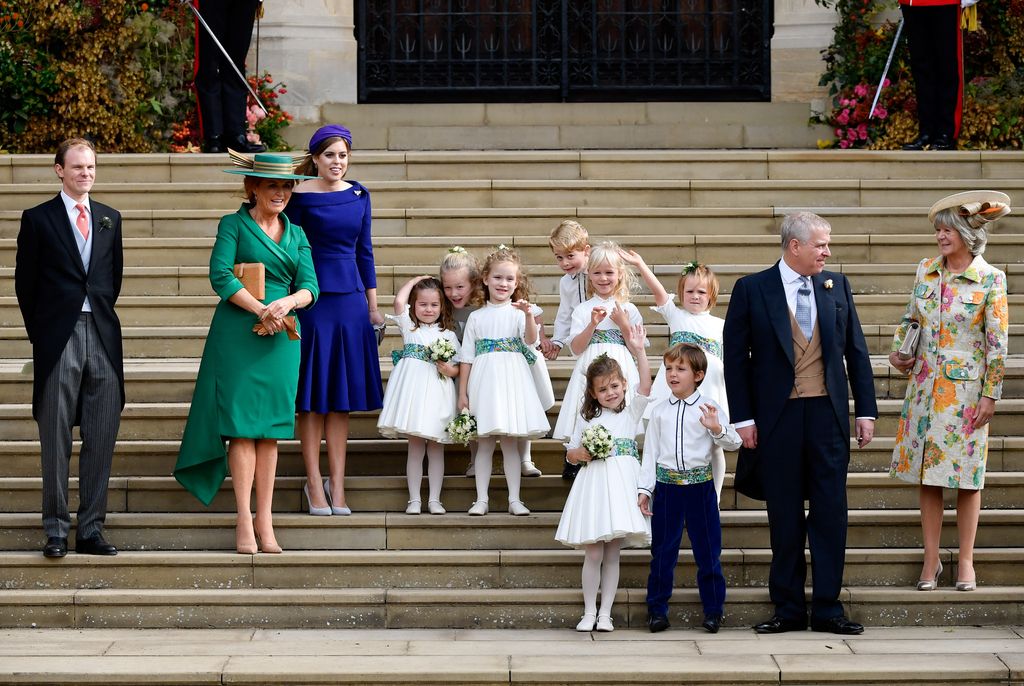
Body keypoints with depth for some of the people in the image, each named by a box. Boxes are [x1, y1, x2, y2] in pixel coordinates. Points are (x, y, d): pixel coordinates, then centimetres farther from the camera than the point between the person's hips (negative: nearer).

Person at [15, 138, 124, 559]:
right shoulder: (37, 219, 3)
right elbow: (25, 282, 4)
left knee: (101, 440, 3)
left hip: (102, 335, 4)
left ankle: (91, 530, 9)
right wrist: (40, 332, 3)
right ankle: (56, 531, 5)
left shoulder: (110, 218, 14)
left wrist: (102, 315, 12)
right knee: (56, 440, -1)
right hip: (59, 338, -3)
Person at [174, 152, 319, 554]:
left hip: (281, 338, 4)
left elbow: (310, 286, 6)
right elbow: (220, 276, -10)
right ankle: (244, 520, -4)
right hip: (238, 335, -4)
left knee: (271, 429, 4)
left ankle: (265, 521, 7)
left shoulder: (296, 234, 15)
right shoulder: (233, 225, 2)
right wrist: (261, 310, -17)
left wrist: (286, 302, -15)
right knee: (241, 425, -6)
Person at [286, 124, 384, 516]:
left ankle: (337, 484, 11)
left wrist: (373, 306, 13)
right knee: (312, 398, 0)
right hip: (312, 301, -4)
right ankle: (314, 483, 8)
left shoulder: (359, 195, 9)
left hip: (350, 301, 4)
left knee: (342, 395, 6)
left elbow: (364, 251, 13)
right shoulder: (300, 197, -5)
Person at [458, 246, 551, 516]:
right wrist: (462, 392, 5)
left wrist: (528, 315, -31)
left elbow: (530, 340, -14)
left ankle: (515, 499, 6)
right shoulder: (476, 317, 9)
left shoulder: (517, 312, 4)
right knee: (484, 443, 3)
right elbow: (467, 357, 9)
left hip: (512, 381, -1)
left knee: (510, 443, 1)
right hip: (484, 380, 1)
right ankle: (481, 499, 7)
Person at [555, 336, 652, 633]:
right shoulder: (588, 419, 12)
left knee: (612, 554, 1)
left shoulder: (631, 411, 8)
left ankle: (605, 614, 7)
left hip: (622, 485, -1)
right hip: (594, 484, 1)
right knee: (594, 553, -3)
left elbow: (645, 385, -9)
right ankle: (589, 612, 6)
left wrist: (639, 351, -18)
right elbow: (571, 454, 18)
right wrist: (582, 453, -6)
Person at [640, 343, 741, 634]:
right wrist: (645, 488, 2)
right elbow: (650, 452, 8)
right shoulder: (660, 411, 7)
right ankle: (657, 609, 14)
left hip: (700, 486, -2)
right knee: (662, 550, 6)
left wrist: (717, 429, -22)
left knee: (708, 550, 3)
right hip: (667, 486, 2)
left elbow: (733, 443, -3)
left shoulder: (710, 408, 0)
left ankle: (713, 610, 13)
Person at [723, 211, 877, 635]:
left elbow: (856, 350, 11)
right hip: (778, 419, -2)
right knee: (785, 518, 5)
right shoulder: (752, 290, -1)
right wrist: (743, 418, -5)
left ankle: (827, 609, 8)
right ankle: (789, 610, 13)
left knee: (830, 515, 2)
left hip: (828, 416, 2)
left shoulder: (836, 286, 8)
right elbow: (735, 357, -1)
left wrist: (865, 410, 6)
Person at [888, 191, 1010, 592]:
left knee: (966, 476, 2)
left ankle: (965, 561, 11)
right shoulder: (926, 271, 4)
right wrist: (898, 349, 2)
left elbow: (997, 343, -7)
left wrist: (990, 393, -9)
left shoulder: (990, 280, -8)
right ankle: (931, 560, 12)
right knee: (927, 475, 5)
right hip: (925, 386, 4)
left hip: (966, 389, -4)